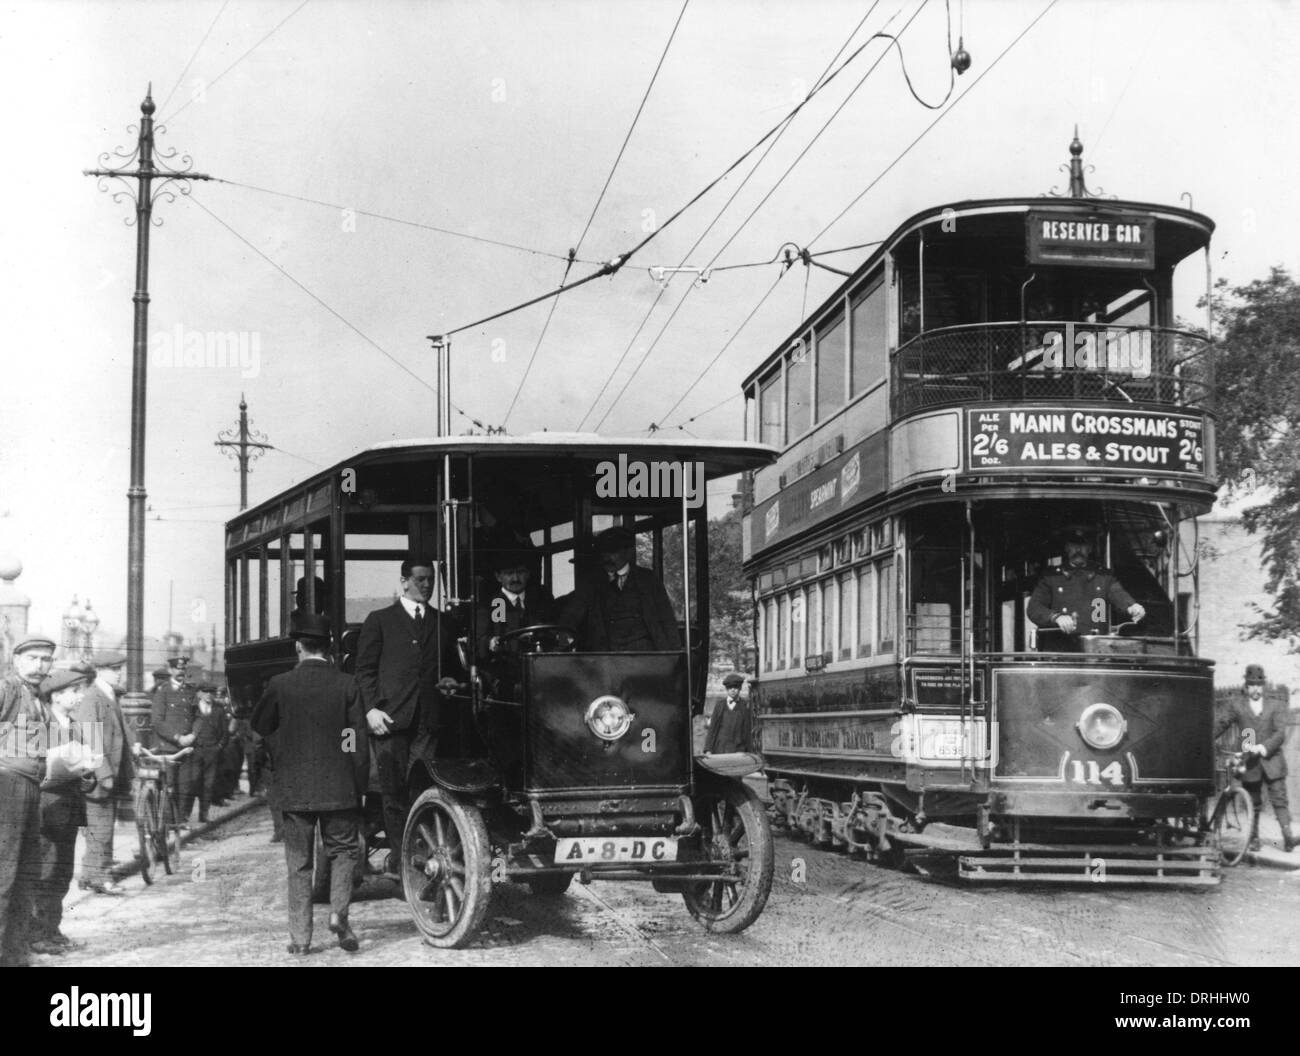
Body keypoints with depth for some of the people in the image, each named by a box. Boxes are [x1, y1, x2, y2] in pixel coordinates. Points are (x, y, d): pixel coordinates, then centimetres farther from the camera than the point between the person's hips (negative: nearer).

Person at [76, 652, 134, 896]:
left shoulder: (111, 697, 15)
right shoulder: (91, 699, -15)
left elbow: (123, 732, 22)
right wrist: (104, 774, -23)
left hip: (113, 774, 9)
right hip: (97, 775, -9)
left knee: (105, 826, 13)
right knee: (100, 827, -5)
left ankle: (89, 876, 20)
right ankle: (101, 878, 1)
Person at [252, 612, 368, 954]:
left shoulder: (280, 685, -7)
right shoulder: (346, 686, -5)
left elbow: (260, 725, 9)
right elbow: (358, 743, -3)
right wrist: (359, 787, 4)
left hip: (294, 790, 0)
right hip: (338, 787, 0)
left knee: (299, 864, 8)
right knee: (343, 851, 15)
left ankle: (300, 936, 7)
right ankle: (338, 913, -5)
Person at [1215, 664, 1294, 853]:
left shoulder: (1275, 706, 6)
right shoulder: (1236, 704, 7)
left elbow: (1280, 734, -4)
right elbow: (1220, 724, 8)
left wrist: (1262, 748, -18)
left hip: (1271, 761, 0)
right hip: (1249, 763, 0)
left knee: (1279, 799, -8)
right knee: (1253, 803, 7)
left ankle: (1287, 837, -12)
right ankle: (1253, 839, 17)